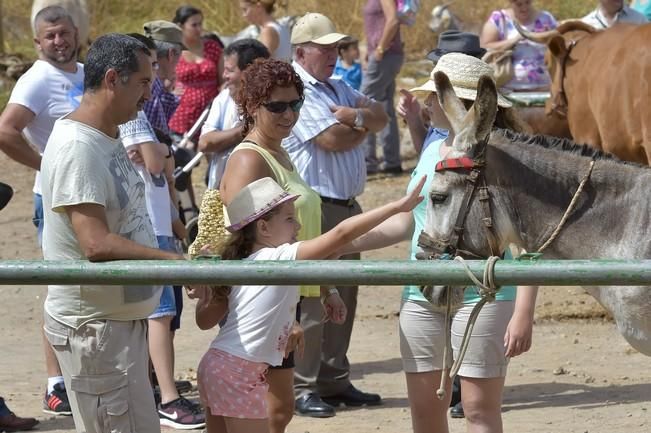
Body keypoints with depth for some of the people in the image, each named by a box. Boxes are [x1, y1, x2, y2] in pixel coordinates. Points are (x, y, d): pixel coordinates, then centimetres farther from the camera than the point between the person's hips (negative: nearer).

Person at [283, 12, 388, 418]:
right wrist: (362, 126, 1)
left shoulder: (338, 89, 19)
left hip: (348, 206, 9)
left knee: (343, 297, 12)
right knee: (310, 298, -8)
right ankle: (302, 388, -5)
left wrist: (353, 115, -14)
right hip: (313, 206, -9)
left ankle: (334, 380, 20)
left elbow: (380, 117, 8)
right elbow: (332, 139, -19)